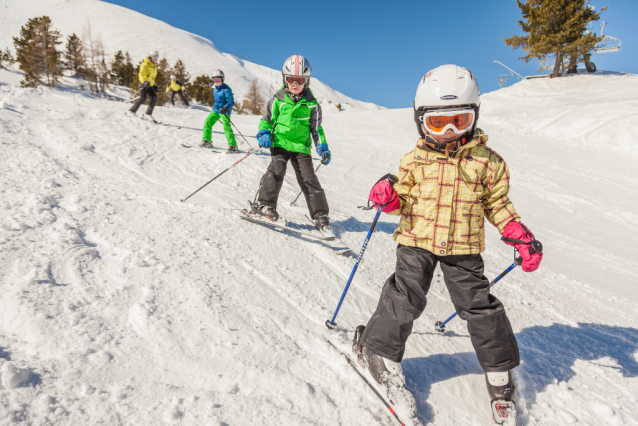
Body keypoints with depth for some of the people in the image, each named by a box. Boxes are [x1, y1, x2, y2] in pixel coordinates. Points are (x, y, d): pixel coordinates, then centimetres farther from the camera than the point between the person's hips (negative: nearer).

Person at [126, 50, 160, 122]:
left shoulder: (154, 66, 22)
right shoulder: (145, 64, -4)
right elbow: (141, 74, -17)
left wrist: (154, 86, 21)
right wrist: (144, 81, -35)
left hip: (149, 86, 8)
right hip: (143, 84, -7)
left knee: (154, 98, -11)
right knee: (143, 98, -22)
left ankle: (148, 115, -9)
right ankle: (131, 111, -13)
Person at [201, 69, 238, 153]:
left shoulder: (226, 89, -16)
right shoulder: (215, 88, 9)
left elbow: (231, 102, -20)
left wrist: (226, 108, -35)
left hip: (224, 111, -8)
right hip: (216, 110, 8)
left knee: (227, 127, -19)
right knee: (207, 123, 5)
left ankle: (233, 146, -19)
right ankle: (206, 141, 20)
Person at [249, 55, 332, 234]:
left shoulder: (312, 104, 6)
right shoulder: (278, 100, 5)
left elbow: (316, 128, 12)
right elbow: (266, 119, 12)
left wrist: (323, 147, 2)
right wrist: (263, 134, -7)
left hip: (301, 147, 0)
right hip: (280, 143, 0)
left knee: (309, 179, -3)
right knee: (276, 170, -22)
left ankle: (320, 215, 3)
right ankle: (263, 203, -12)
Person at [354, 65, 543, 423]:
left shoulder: (488, 161, 1)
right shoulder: (415, 159, 0)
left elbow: (497, 204, 8)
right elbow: (403, 199, 6)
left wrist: (522, 237, -1)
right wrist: (389, 198, -17)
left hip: (464, 248, 1)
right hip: (417, 241, 0)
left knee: (478, 304, 5)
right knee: (406, 298, -5)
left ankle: (499, 368, 26)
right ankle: (379, 347, 18)